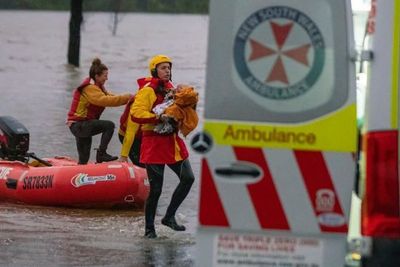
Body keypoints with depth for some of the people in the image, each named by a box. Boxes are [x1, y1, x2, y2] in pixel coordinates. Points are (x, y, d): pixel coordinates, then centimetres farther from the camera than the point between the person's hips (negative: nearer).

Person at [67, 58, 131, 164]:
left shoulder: (96, 87, 18)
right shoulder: (90, 88, -17)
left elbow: (108, 96, 9)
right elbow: (105, 100, -30)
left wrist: (127, 98, -6)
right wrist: (125, 98, -26)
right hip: (79, 124, -11)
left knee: (84, 159, 12)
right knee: (109, 125, -24)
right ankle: (101, 153, -24)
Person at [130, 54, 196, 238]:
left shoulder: (171, 90, 16)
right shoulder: (147, 91, -8)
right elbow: (136, 113, -19)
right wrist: (158, 117, -26)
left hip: (172, 141, 7)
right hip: (154, 142, -7)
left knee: (188, 178, -3)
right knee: (156, 189, -4)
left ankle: (169, 216, 10)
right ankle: (149, 228, 10)